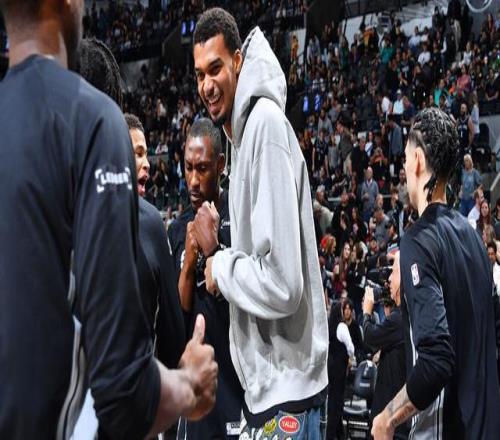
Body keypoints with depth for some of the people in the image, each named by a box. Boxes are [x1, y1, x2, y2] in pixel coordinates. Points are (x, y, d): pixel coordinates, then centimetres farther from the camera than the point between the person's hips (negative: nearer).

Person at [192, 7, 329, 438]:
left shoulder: (266, 123, -18)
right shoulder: (242, 131, 12)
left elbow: (282, 284, -24)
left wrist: (219, 267, -10)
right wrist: (215, 252, 3)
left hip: (286, 388, -9)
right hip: (265, 383, 9)